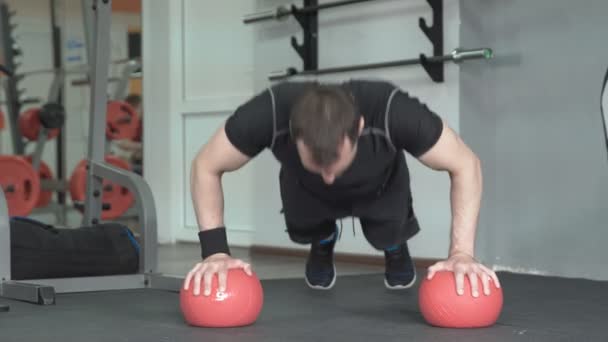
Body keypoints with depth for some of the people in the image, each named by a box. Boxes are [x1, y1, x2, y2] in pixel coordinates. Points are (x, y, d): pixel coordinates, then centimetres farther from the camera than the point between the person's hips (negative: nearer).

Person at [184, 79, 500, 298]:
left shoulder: (392, 111, -46)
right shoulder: (269, 114, -44)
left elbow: (465, 165, -31)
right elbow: (205, 167, -27)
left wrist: (462, 252, -41)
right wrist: (215, 251, -37)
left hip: (379, 185, -1)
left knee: (387, 236, -11)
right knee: (310, 233, -10)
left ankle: (396, 247, 25)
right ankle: (323, 244, 27)